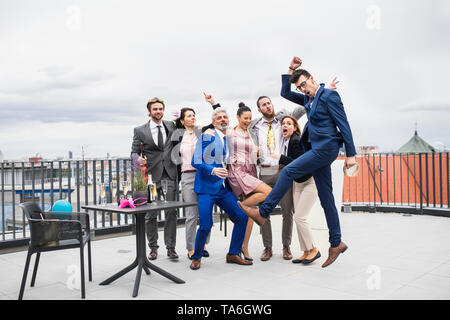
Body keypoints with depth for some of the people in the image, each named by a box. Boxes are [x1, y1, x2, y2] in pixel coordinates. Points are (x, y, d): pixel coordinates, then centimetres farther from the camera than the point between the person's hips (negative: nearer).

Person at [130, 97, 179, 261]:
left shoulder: (171, 126, 11)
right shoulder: (140, 130, 5)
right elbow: (134, 152, 5)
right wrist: (139, 159, -17)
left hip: (169, 174, 1)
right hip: (151, 175, -1)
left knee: (171, 212, -1)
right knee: (151, 214, 4)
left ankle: (170, 247, 9)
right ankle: (153, 247, 18)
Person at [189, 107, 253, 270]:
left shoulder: (229, 139, 15)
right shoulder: (207, 136, -5)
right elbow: (196, 161, -12)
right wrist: (213, 170, -25)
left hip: (224, 188, 6)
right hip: (207, 187, -6)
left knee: (242, 216, -2)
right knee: (205, 225, -11)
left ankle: (233, 254, 14)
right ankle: (196, 257, 14)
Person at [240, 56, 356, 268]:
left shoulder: (329, 96, -6)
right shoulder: (308, 100, 18)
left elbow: (344, 125, -9)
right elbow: (285, 93, 26)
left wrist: (350, 154, -12)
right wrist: (291, 70, 16)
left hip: (326, 147, -9)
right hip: (319, 149, 9)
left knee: (288, 171, -13)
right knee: (326, 198, 7)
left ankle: (263, 213, -8)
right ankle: (336, 243, 13)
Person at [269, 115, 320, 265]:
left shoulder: (296, 141, -20)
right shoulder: (286, 141, 5)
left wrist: (280, 157, -24)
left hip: (310, 181, -9)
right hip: (297, 182, 9)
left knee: (299, 217, -12)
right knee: (298, 217, 6)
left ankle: (313, 250, 3)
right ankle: (306, 252, 14)